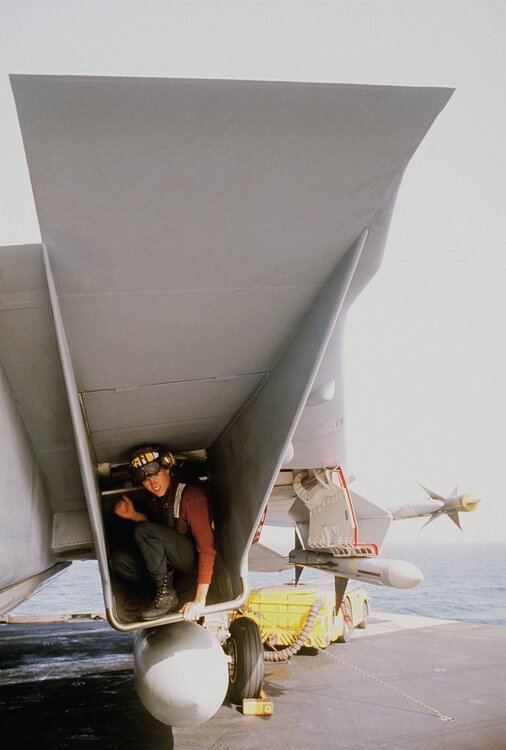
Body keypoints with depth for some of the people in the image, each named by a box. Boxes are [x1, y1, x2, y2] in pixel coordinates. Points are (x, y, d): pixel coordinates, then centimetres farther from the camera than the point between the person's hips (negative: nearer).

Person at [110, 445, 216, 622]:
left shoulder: (190, 493, -21)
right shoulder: (155, 496, 2)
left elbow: (206, 548, -26)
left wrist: (200, 600, -30)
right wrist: (134, 515, -4)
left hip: (196, 561, -8)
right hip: (173, 564, 8)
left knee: (144, 531, -25)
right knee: (118, 560, -7)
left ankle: (166, 594, -17)